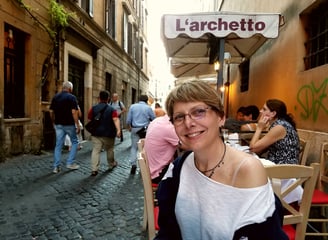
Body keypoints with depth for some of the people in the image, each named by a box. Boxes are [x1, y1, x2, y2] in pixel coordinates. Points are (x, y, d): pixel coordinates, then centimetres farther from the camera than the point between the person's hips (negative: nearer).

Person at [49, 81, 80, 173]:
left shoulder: (55, 97, 8)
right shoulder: (71, 97, -10)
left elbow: (51, 112, 8)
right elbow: (74, 112, -17)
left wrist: (54, 122, 19)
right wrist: (77, 125, -14)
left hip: (58, 124, 5)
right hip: (69, 124, -5)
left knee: (58, 145, 9)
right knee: (75, 142, 13)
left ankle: (56, 166, 10)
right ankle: (70, 163, 10)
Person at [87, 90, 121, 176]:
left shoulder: (93, 108, -1)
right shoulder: (112, 109, -6)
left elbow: (89, 119, 6)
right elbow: (115, 119, -21)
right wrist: (118, 130, -31)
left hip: (96, 133, 1)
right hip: (108, 134, -1)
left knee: (96, 150, -1)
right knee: (109, 150, 17)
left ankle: (94, 169, -8)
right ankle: (111, 165, 35)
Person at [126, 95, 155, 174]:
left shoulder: (132, 106, 1)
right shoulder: (148, 108, -4)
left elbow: (128, 119, 2)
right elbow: (154, 119, 1)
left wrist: (129, 127, 17)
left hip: (135, 129, 1)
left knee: (134, 147, 7)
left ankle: (133, 164, -7)